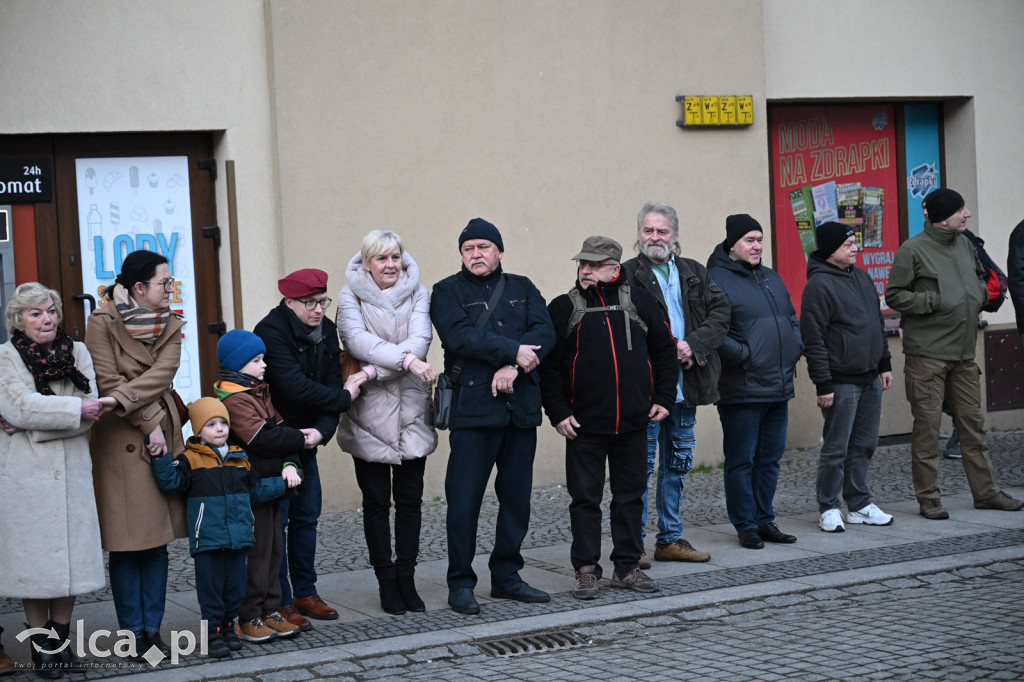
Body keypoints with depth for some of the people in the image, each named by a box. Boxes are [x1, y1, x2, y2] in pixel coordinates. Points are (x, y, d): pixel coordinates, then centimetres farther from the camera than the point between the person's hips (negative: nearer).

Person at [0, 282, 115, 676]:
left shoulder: (77, 353, 9)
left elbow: (90, 413, -3)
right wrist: (76, 409, -15)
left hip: (71, 470, 3)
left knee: (71, 554, 3)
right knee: (33, 558, -1)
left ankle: (61, 641, 14)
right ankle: (41, 647, 8)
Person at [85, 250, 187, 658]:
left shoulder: (170, 326, 10)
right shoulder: (102, 322, -5)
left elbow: (162, 374, -6)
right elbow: (108, 382, -12)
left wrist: (120, 401, -19)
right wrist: (149, 424, -14)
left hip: (162, 437, 5)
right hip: (120, 442, -5)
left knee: (158, 541, 6)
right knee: (126, 544, -3)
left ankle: (152, 630, 13)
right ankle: (134, 634, 4)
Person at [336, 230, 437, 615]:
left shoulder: (417, 294, 5)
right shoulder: (351, 297, 0)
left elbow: (420, 340, -9)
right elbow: (357, 339, -16)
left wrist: (374, 370, -20)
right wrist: (407, 359, -28)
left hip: (411, 410, 2)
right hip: (369, 414, -2)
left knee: (410, 499, 4)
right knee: (376, 501, 2)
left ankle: (406, 579, 13)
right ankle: (386, 580, 10)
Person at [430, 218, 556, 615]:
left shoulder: (522, 289, 15)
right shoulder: (447, 292, 5)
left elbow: (544, 332, -1)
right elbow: (460, 336, -13)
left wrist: (512, 367, -16)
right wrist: (514, 351, -15)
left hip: (521, 406, 4)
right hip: (472, 407, -4)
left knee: (517, 494, 7)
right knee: (464, 497, -6)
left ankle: (506, 576, 19)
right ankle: (460, 583, 3)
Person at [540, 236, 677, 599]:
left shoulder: (640, 302, 5)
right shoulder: (564, 308, 1)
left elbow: (664, 351, 12)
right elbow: (548, 365, 1)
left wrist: (663, 398, 5)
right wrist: (558, 412, -6)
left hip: (633, 421, 2)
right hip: (584, 423, -2)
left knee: (631, 494, 9)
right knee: (585, 498, 2)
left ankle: (627, 566, 19)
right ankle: (586, 569, 10)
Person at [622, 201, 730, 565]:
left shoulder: (695, 273, 12)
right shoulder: (627, 275, -4)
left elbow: (721, 313, 3)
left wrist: (694, 345, -13)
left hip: (686, 385, 6)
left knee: (678, 464, 13)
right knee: (641, 465, -3)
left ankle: (670, 539, 23)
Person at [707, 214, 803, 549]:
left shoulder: (771, 278, 17)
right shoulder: (717, 281, -10)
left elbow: (791, 318, 25)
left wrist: (796, 347, 9)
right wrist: (746, 356, -19)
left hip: (779, 388, 8)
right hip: (741, 391, -8)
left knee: (770, 458, 13)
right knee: (741, 461, 0)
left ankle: (765, 520, 22)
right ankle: (746, 525, 8)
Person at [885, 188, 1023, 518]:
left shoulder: (964, 244, 12)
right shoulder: (913, 249, -9)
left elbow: (980, 276, 29)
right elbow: (894, 295, -9)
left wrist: (982, 293, 8)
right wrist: (935, 301, -16)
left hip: (963, 354, 7)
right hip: (927, 353, -7)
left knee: (973, 422, 10)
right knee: (927, 425, -2)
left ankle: (986, 491, 18)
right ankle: (928, 497, 6)